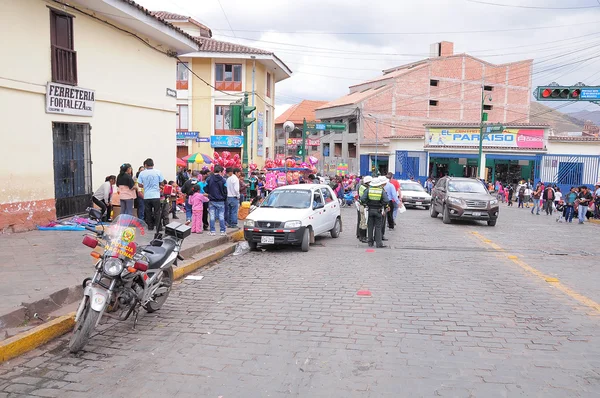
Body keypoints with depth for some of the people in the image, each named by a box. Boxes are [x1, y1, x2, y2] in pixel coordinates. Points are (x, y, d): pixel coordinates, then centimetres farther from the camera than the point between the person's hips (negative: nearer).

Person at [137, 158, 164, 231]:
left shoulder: (142, 173, -4)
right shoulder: (158, 172, -6)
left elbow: (140, 185, 0)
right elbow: (161, 183, 1)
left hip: (146, 196, 1)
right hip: (156, 196, -1)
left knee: (148, 212, 12)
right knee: (157, 212, 7)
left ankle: (150, 226, 18)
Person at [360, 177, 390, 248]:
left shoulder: (368, 190, -2)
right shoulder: (382, 191, -5)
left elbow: (362, 199, -11)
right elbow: (386, 200, -14)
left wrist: (366, 204, 4)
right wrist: (383, 206, 1)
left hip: (370, 210, 2)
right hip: (378, 211, -2)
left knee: (370, 227, 10)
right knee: (378, 227, 3)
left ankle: (370, 242, 14)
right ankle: (378, 243, -1)